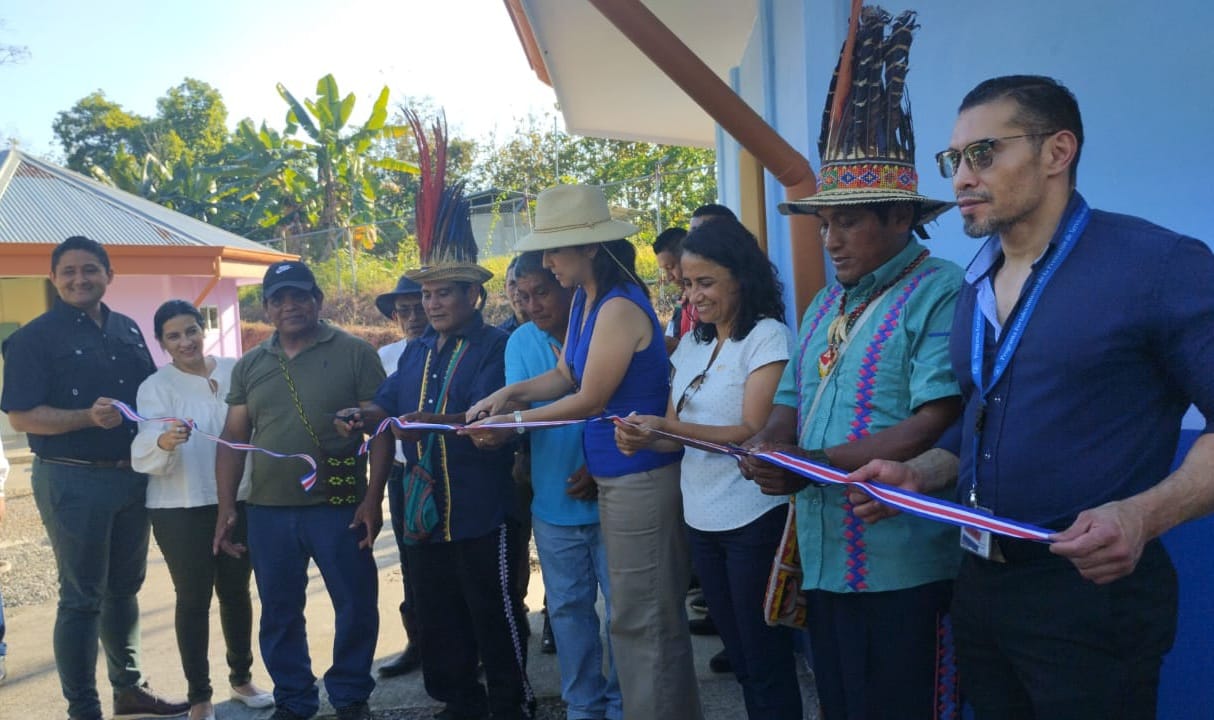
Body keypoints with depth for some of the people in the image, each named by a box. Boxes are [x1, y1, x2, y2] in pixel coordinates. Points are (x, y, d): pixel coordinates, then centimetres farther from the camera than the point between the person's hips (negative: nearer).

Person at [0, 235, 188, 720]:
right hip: (73, 482, -6)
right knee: (81, 598, 1)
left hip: (132, 477, 6)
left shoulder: (129, 330, 10)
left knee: (124, 588, 16)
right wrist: (89, 417, -26)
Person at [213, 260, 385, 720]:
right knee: (279, 614, 11)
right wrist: (226, 508, 6)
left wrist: (374, 498, -10)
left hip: (339, 508, -3)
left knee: (356, 607, 4)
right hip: (268, 511, 3)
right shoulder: (249, 366, 10)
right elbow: (233, 439, 11)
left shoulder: (354, 353, -2)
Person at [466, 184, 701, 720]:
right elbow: (566, 375, 14)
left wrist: (512, 422, -9)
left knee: (643, 619, 2)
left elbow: (591, 399, -17)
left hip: (640, 474, -10)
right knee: (637, 614, 19)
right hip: (614, 473, 10)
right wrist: (511, 391, -3)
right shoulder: (584, 299, 9)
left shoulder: (620, 308, -21)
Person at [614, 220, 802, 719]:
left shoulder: (767, 336, -10)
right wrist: (643, 438, -12)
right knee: (740, 656, 18)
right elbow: (675, 430, 11)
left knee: (767, 662, 3)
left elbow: (754, 432, -19)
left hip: (754, 519, -7)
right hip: (701, 518, 7)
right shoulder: (691, 346, 12)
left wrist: (668, 429, -29)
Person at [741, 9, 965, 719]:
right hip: (825, 560, 8)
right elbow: (790, 407, 13)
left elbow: (936, 426, -22)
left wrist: (809, 464, -21)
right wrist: (767, 450, -10)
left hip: (904, 572, -8)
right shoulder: (825, 307, 15)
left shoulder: (940, 293, -12)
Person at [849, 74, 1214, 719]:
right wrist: (918, 476, 2)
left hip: (1091, 590, -7)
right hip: (980, 583, 7)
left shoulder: (1159, 265, -14)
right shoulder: (975, 288, 10)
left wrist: (1144, 516, -28)